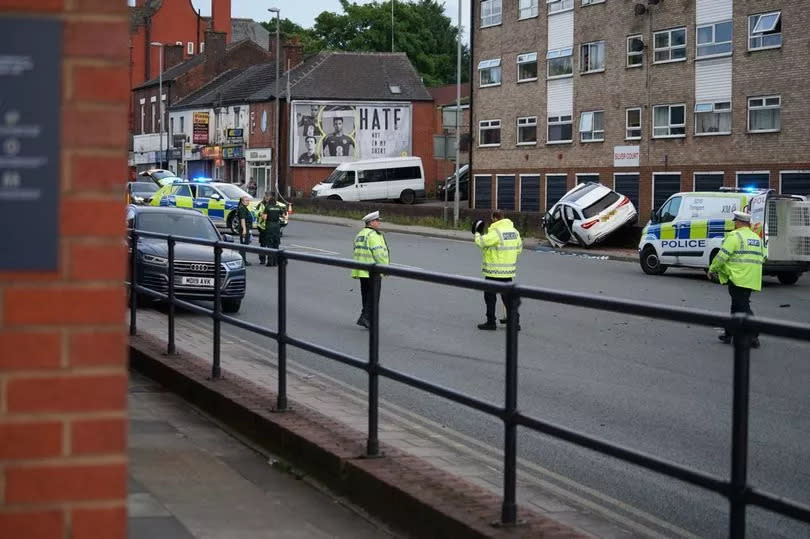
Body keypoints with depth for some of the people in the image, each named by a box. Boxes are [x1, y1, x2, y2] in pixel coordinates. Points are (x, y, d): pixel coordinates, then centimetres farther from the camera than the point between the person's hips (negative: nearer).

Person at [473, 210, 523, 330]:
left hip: (494, 271, -8)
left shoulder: (496, 232, -19)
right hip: (509, 270, 8)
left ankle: (491, 322, 5)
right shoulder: (514, 231, 7)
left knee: (490, 296, 3)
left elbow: (481, 242, -20)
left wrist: (477, 233, 0)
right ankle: (513, 319, 18)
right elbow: (519, 248, 15)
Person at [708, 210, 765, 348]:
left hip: (738, 279, -8)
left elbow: (722, 256, -13)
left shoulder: (735, 236, -9)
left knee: (743, 308, -7)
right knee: (736, 306, 18)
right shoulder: (757, 238, 17)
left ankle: (753, 337, -13)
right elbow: (762, 258, 19)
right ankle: (728, 334, 25)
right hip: (752, 279, 8)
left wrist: (711, 270, -1)